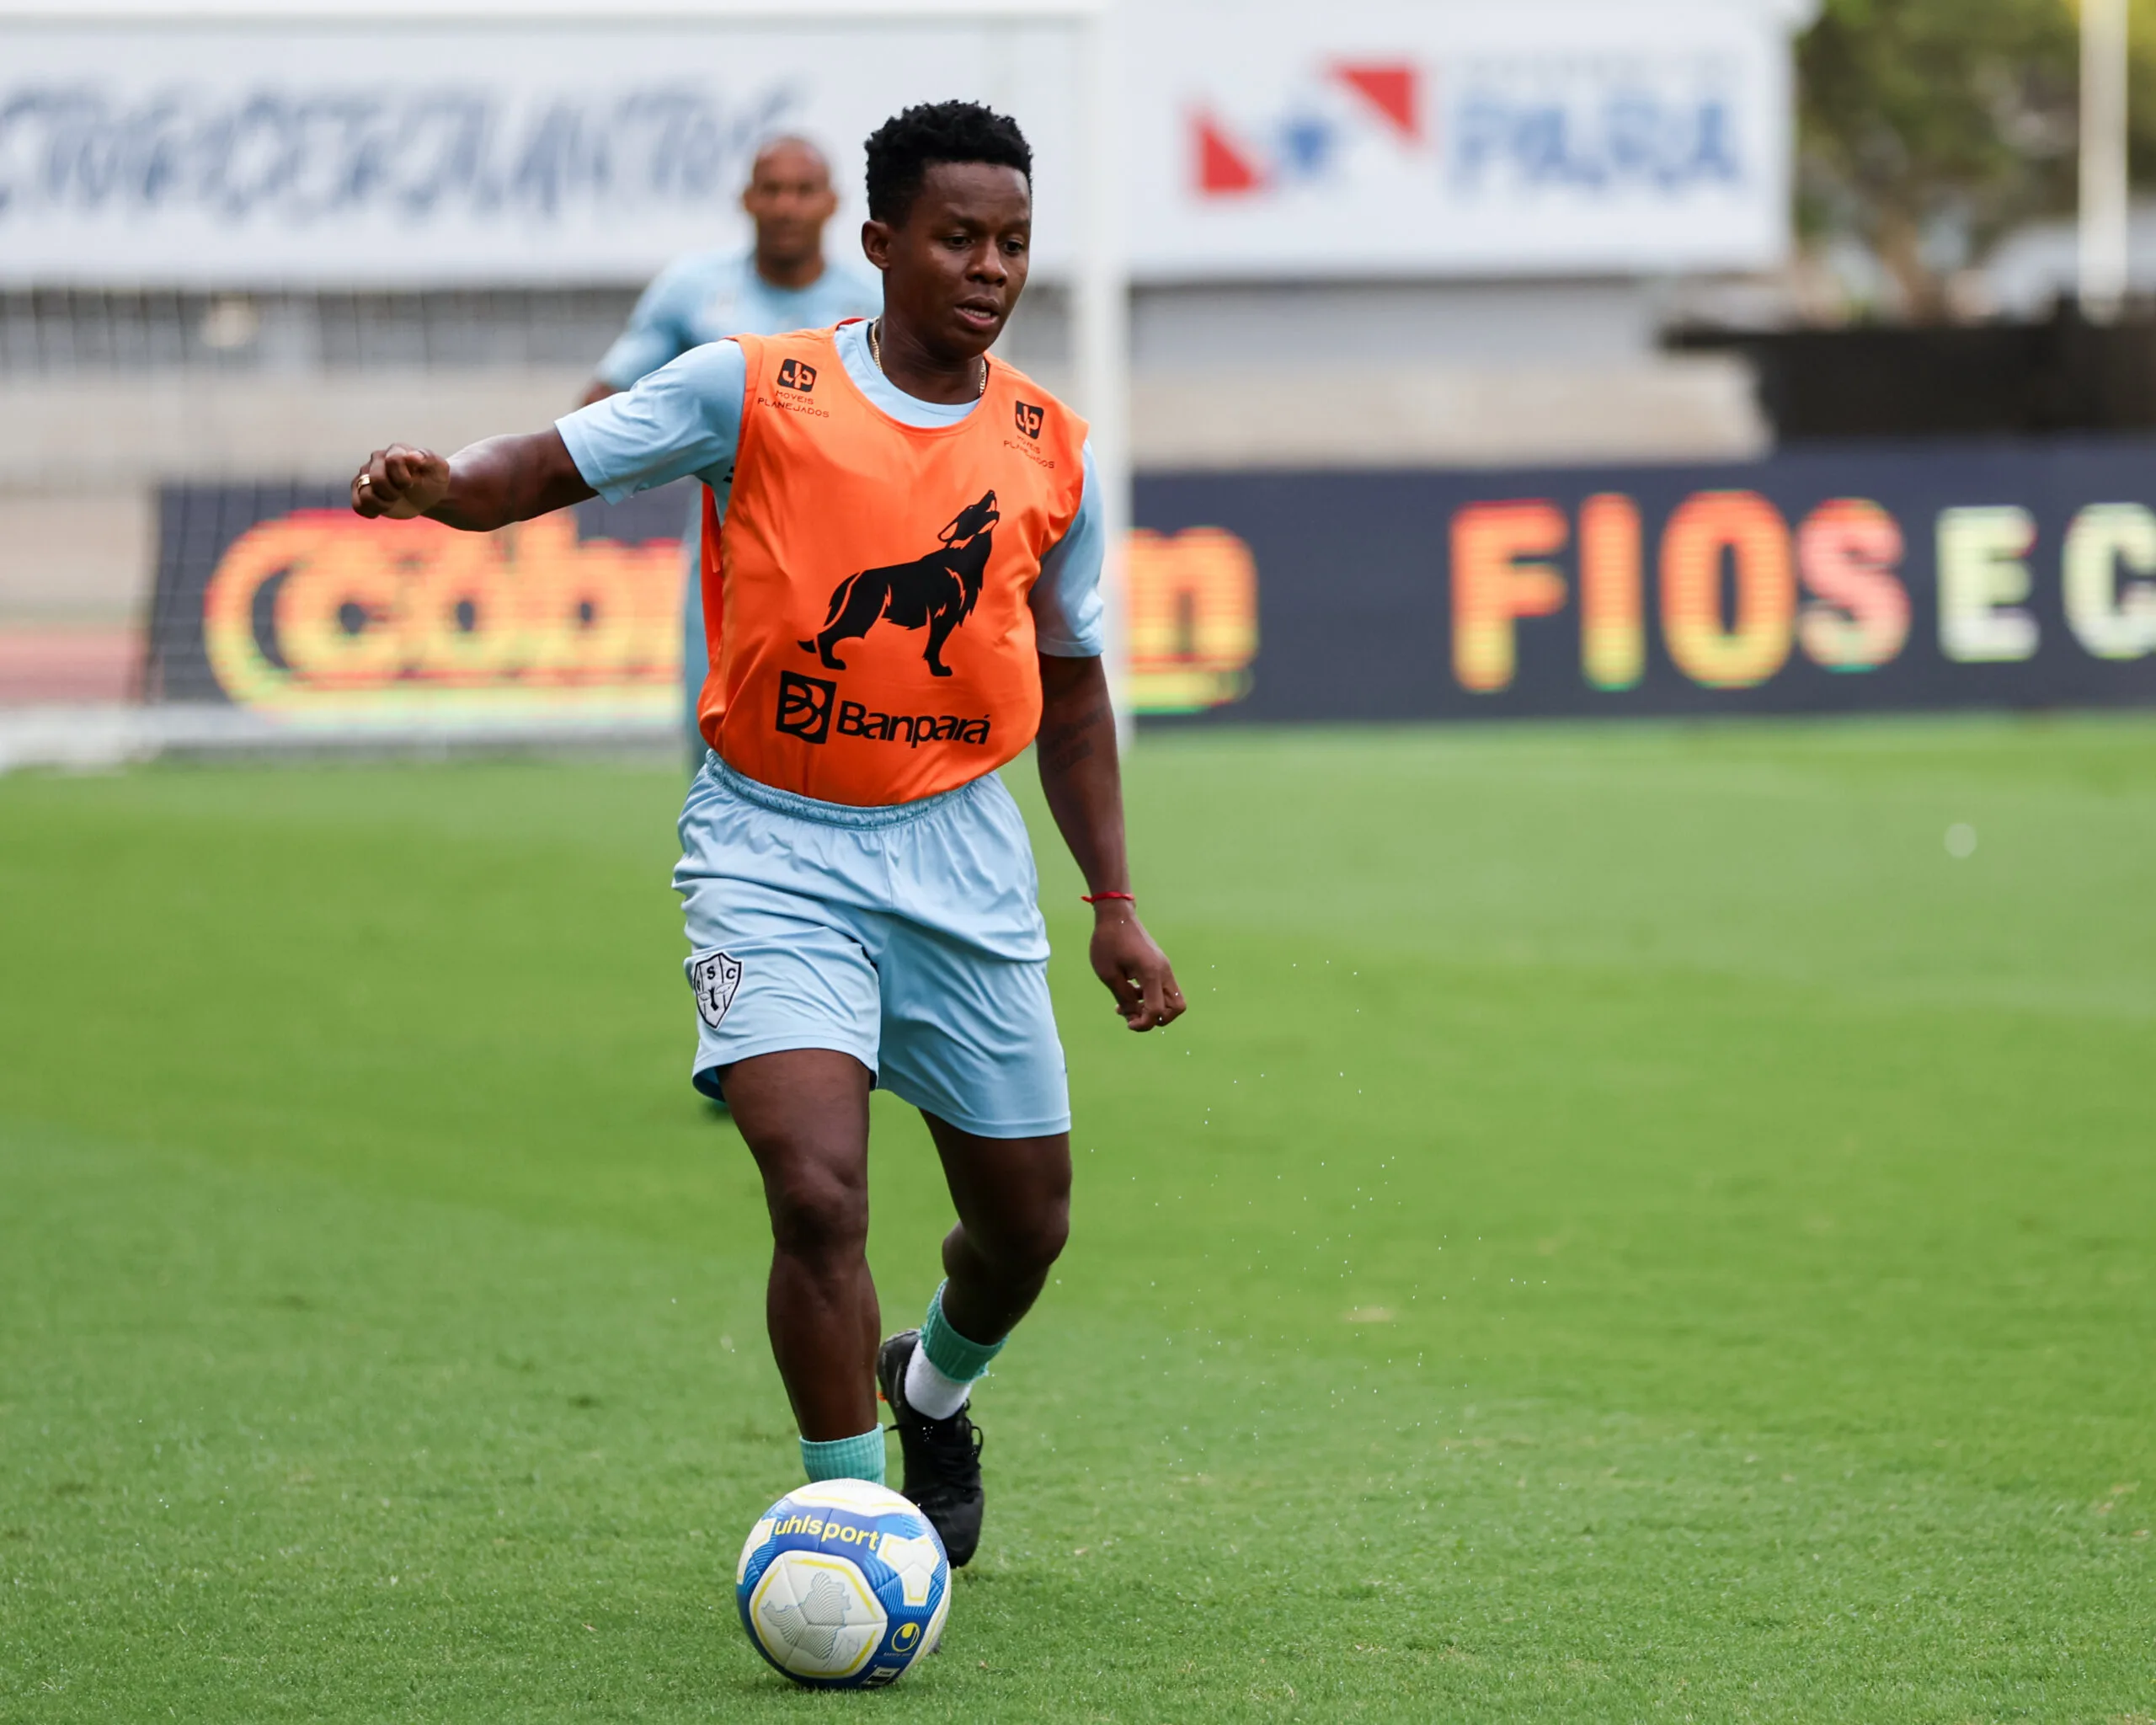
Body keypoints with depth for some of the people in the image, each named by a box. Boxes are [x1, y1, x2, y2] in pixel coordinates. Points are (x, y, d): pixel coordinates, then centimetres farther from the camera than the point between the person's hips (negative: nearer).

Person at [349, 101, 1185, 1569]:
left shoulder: (1049, 453, 4)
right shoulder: (753, 392, -8)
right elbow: (551, 467, -10)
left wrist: (1115, 905, 12)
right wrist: (439, 485, -33)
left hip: (957, 849, 4)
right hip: (774, 849, -4)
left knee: (1026, 1222, 12)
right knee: (818, 1190, -22)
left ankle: (933, 1392, 46)